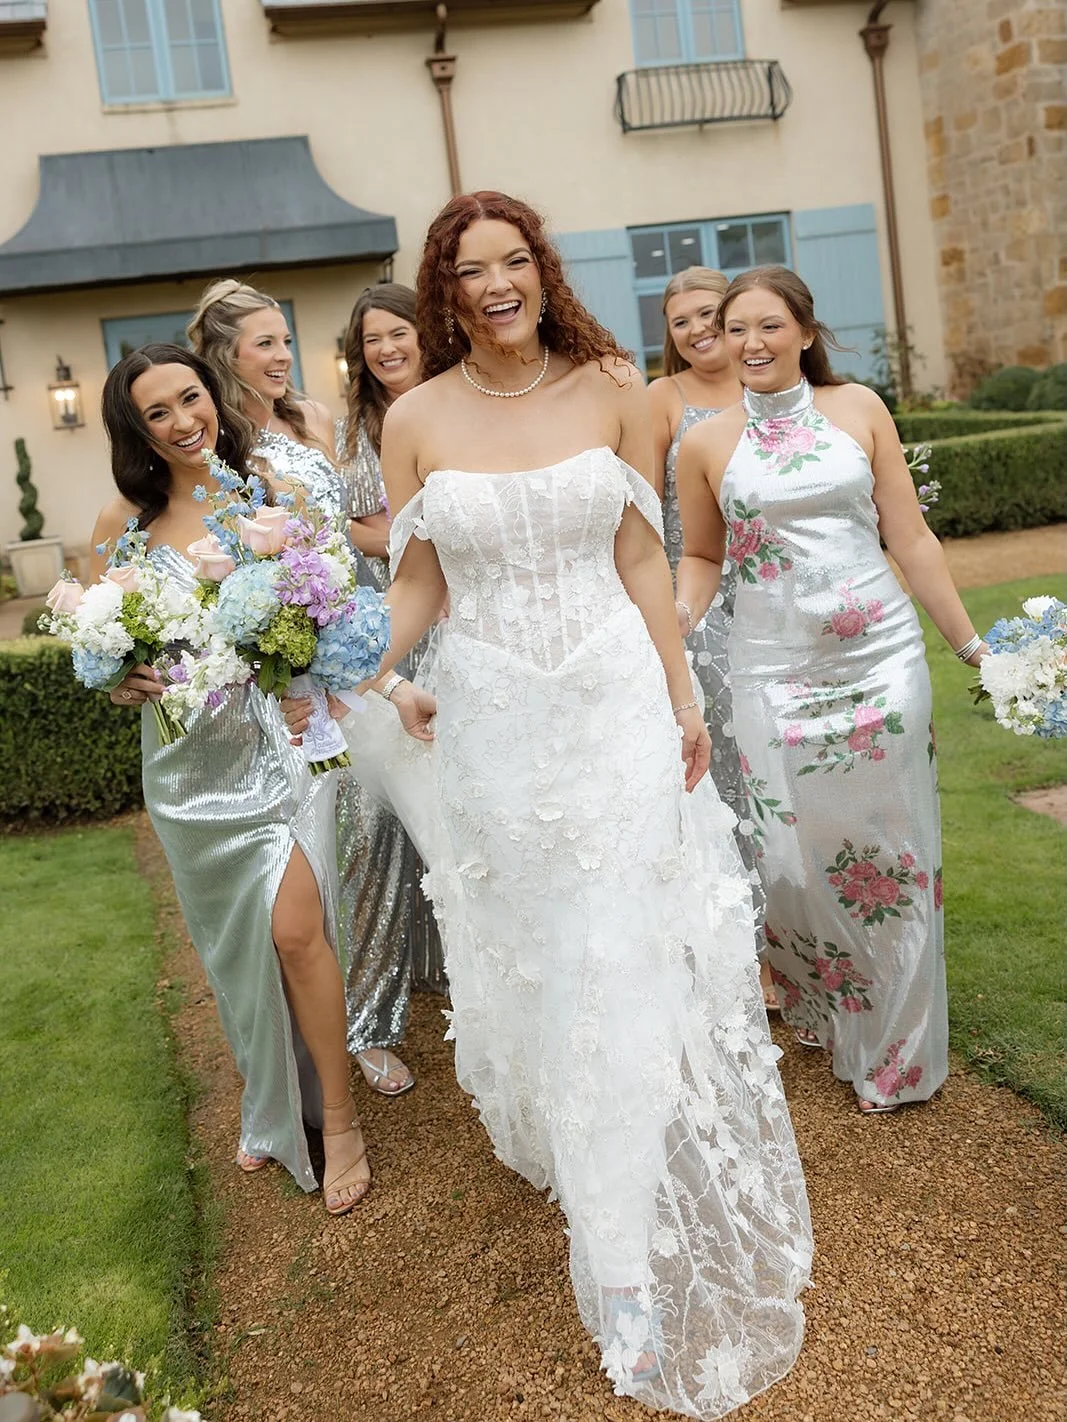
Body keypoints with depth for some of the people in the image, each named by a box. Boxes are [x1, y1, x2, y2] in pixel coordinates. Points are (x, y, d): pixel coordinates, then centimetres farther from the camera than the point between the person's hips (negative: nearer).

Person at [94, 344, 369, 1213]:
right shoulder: (125, 523, -1)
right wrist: (122, 680, -16)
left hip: (282, 738, -1)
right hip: (193, 759, 2)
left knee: (295, 930, -8)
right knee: (236, 943, 13)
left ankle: (339, 1120, 12)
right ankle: (274, 1110, 37)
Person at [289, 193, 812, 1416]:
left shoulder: (610, 388, -1)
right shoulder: (417, 419, -2)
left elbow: (641, 554, 2)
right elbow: (416, 582, 3)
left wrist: (681, 699, 2)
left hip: (617, 697, 0)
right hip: (494, 718, 0)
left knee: (631, 960, 4)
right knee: (529, 956, 11)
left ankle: (632, 1253, 24)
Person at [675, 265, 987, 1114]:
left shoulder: (859, 409, 3)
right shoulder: (707, 443, 3)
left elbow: (911, 539, 5)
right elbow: (700, 559, 13)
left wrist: (971, 644, 6)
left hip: (882, 658, 1)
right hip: (773, 672, 0)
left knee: (888, 849, 6)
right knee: (789, 859, -2)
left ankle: (894, 1050, 24)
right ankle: (824, 1012, 28)